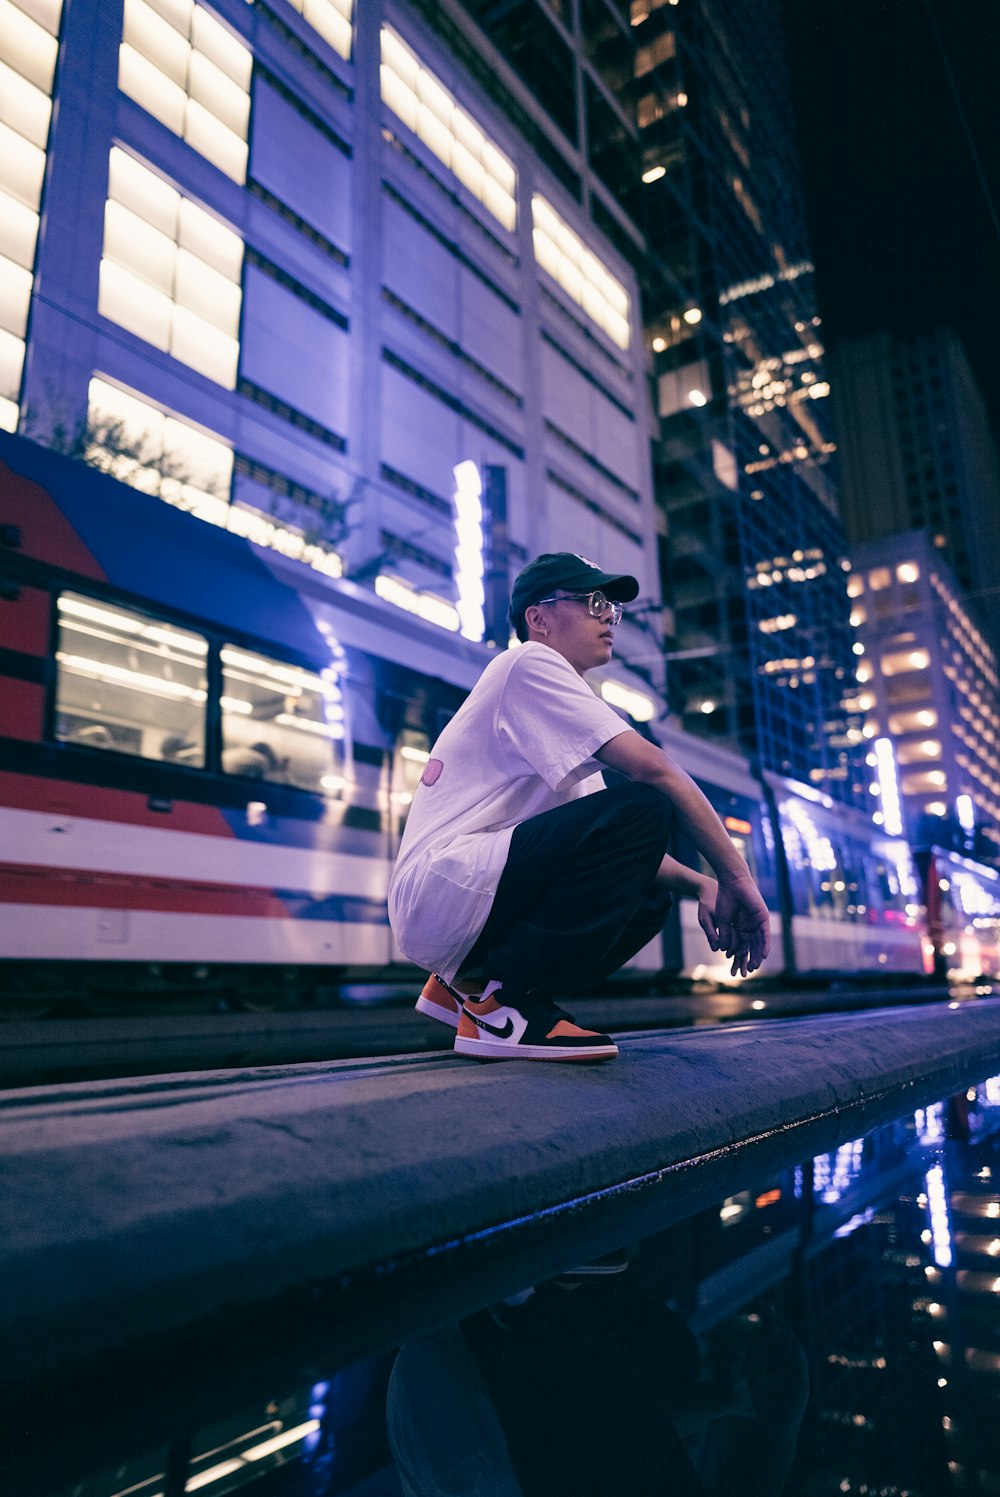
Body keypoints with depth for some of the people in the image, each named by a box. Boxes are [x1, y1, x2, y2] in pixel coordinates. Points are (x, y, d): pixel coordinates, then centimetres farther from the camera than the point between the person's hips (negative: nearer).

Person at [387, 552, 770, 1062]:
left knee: (648, 898, 11)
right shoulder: (529, 663, -4)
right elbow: (653, 769, -15)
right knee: (643, 807, -20)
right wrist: (735, 876, -8)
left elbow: (612, 845, 20)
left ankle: (465, 986, 8)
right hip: (440, 891, -10)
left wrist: (698, 884, 5)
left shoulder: (556, 718, 25)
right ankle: (500, 1001, -16)